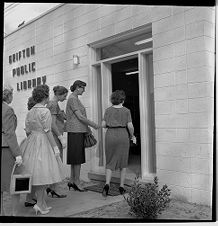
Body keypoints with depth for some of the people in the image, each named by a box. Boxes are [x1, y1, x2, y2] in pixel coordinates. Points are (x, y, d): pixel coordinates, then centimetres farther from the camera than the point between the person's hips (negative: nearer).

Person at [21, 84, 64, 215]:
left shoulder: (30, 112, 9)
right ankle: (39, 204, 5)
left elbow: (27, 131, 10)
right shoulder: (45, 111, -13)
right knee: (42, 175, 0)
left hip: (32, 142, 8)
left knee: (37, 175, 12)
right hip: (43, 143, -8)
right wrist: (55, 147, -10)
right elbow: (48, 132, -15)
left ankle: (43, 203, 22)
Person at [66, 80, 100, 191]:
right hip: (75, 131, -10)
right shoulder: (73, 99, -12)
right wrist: (93, 124, -10)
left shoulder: (75, 98, 18)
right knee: (78, 157, -4)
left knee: (76, 157, 12)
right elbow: (80, 117, -17)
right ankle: (77, 181, 4)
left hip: (79, 130, 10)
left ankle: (72, 180, 18)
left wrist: (87, 127, 17)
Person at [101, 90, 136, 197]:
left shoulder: (108, 110, 3)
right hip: (122, 136, -1)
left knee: (110, 162, 9)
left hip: (110, 136, 2)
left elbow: (103, 125, 1)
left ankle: (107, 184, -10)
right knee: (123, 162, 12)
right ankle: (121, 186, 14)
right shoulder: (126, 111, -2)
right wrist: (132, 136, 9)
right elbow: (130, 126, -8)